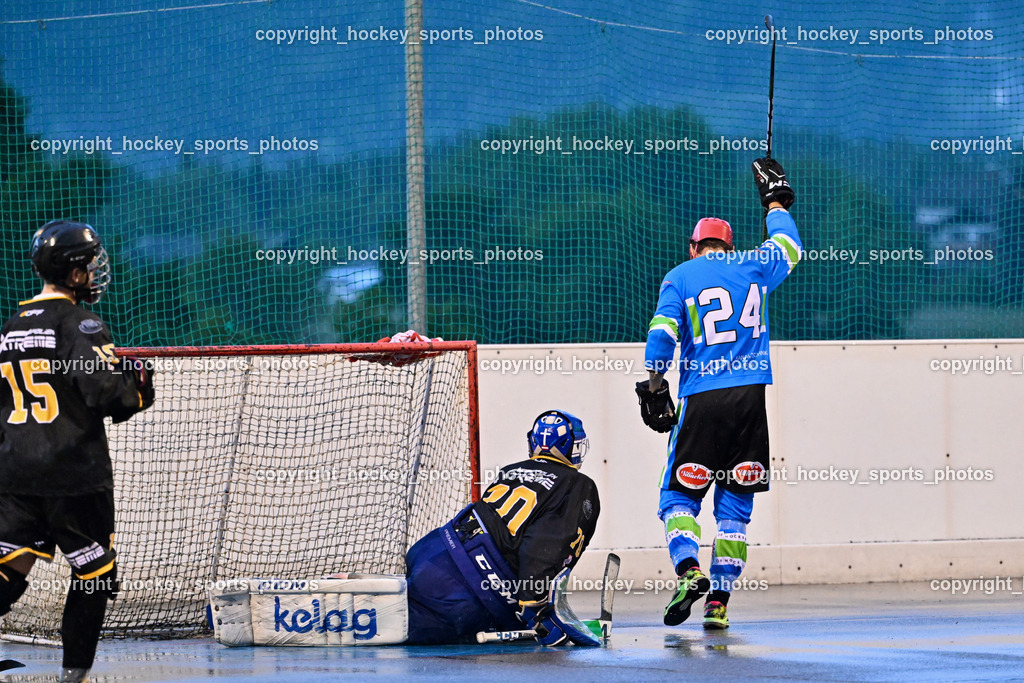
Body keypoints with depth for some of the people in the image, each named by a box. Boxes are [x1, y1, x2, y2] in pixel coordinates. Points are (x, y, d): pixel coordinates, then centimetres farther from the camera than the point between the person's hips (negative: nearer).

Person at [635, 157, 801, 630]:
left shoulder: (679, 277, 6)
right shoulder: (752, 267, 13)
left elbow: (662, 333, -6)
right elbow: (788, 248, 33)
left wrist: (654, 387, -1)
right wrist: (775, 202, 46)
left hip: (701, 398, -2)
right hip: (751, 395, 2)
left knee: (679, 496, 5)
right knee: (734, 506, 6)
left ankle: (689, 569, -21)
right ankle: (719, 601, 0)